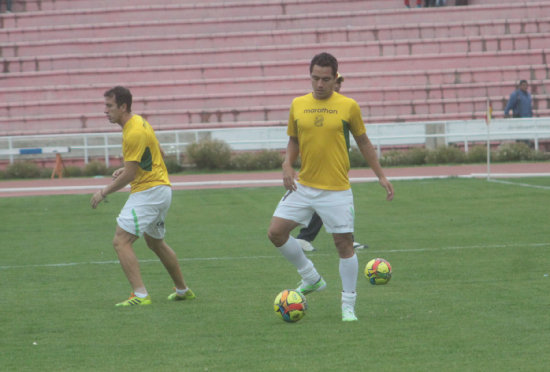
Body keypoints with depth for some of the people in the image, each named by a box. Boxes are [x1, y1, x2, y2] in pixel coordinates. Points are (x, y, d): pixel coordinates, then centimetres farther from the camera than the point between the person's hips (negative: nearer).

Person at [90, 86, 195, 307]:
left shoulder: (134, 133, -21)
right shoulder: (139, 122, 11)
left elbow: (129, 175, -20)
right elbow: (158, 153, 22)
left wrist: (104, 192, -10)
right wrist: (128, 168, 16)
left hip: (148, 192, -11)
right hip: (162, 189, 11)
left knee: (121, 241, -15)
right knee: (156, 243, 26)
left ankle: (140, 295, -22)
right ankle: (183, 290, 36)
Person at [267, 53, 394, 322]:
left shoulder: (349, 107, -3)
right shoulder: (298, 105, 5)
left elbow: (363, 142, 8)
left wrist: (381, 176, 8)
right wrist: (287, 166, -3)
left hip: (336, 190, -3)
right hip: (302, 186, 3)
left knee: (344, 244, -2)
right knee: (276, 232, -4)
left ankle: (348, 305, 11)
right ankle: (311, 279, 15)